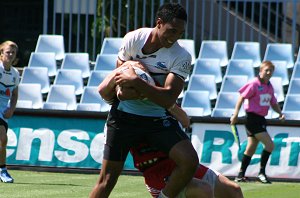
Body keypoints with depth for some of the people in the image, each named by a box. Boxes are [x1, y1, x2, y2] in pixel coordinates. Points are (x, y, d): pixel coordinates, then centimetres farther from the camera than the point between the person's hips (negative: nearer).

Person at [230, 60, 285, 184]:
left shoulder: (269, 86, 11)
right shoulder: (254, 84, -12)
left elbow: (273, 103, 20)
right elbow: (242, 97, -12)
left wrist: (280, 113, 2)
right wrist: (235, 114, -18)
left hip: (261, 120, 8)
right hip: (252, 117, -8)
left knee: (251, 148, 13)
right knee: (269, 145, -14)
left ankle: (241, 175, 20)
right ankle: (262, 172, -7)